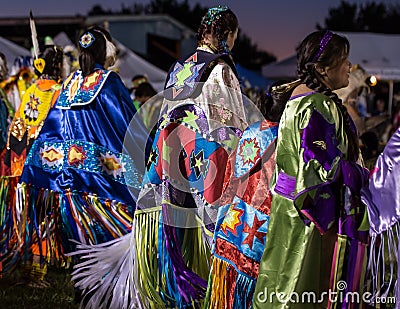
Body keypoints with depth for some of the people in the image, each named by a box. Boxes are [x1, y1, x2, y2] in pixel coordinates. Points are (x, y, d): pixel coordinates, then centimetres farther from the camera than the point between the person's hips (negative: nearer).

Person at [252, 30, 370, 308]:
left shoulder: (298, 95, 8)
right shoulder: (319, 106, -22)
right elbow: (323, 166, -23)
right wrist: (363, 177, -10)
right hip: (314, 209, -10)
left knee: (287, 278, 20)